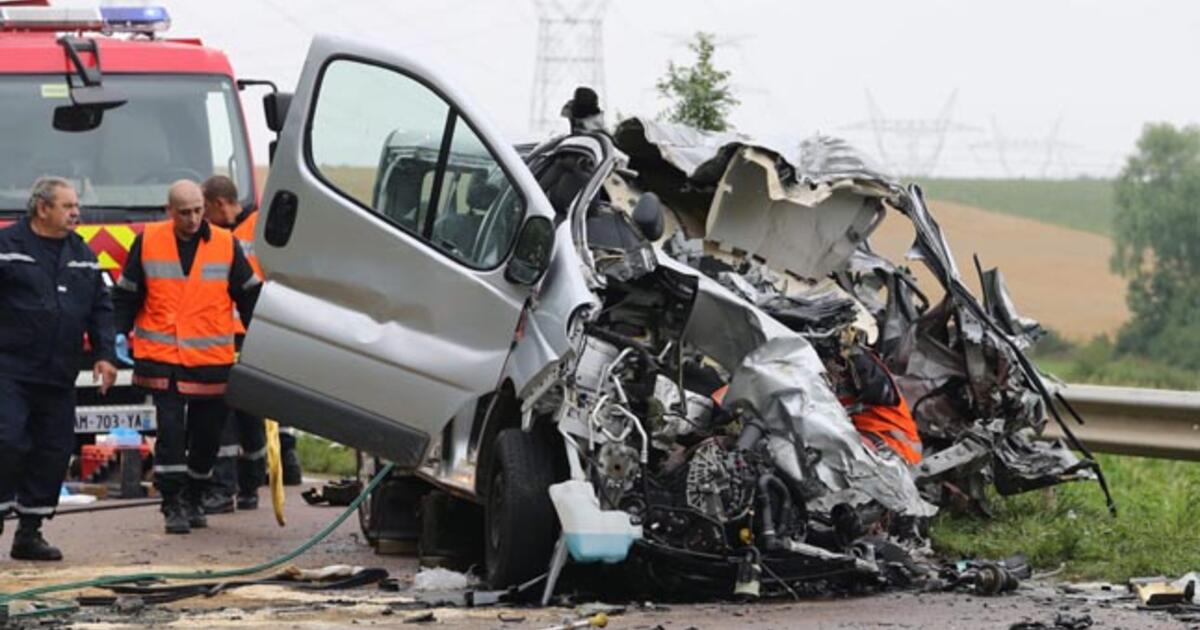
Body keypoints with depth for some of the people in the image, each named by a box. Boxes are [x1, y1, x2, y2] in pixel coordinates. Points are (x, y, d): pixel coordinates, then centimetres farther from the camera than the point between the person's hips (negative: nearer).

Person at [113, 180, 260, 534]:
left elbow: (249, 295, 11)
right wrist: (119, 335, 0)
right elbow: (126, 294, 10)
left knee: (207, 435, 8)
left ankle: (192, 500, 26)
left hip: (212, 360, 2)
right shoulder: (147, 242, 2)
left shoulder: (226, 245, 4)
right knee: (171, 430, -10)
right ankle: (173, 505, -2)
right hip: (162, 359, -2)